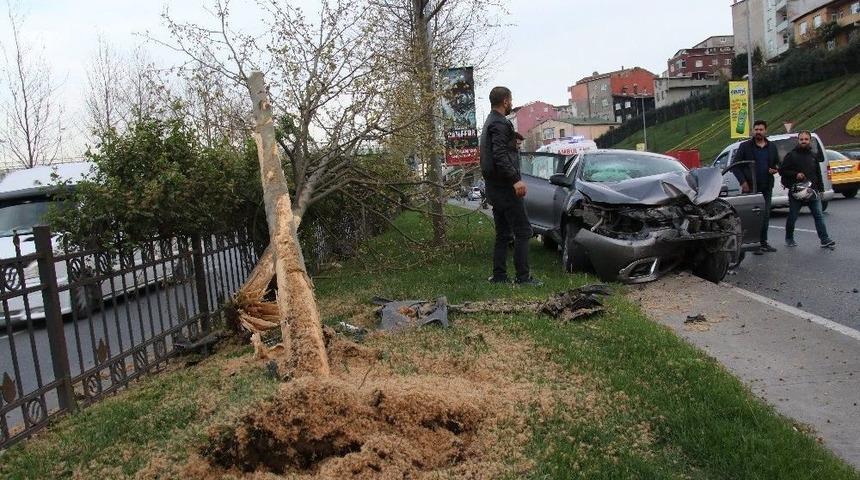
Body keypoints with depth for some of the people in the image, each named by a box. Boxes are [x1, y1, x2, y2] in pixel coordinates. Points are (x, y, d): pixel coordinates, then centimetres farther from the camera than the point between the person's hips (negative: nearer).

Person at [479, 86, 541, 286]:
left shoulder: (489, 123, 19)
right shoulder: (500, 124, -13)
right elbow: (500, 156, -24)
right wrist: (515, 179, -27)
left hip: (494, 188, 10)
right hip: (505, 187, -10)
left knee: (503, 234, 12)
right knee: (523, 231, -7)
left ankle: (499, 276, 13)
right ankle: (523, 277, -7)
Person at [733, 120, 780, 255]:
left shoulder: (772, 147, 14)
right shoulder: (745, 146, 0)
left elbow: (777, 163, 23)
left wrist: (775, 169, -1)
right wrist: (743, 181, -11)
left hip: (766, 188, 5)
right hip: (750, 187, -4)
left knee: (765, 215, 8)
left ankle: (763, 242, 17)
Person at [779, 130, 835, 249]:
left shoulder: (813, 156, 14)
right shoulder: (791, 155, 0)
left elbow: (818, 174, 20)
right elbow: (782, 171, -4)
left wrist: (820, 189, 15)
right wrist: (795, 174, -17)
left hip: (812, 191, 4)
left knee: (819, 215, -3)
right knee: (792, 217, 5)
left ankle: (825, 240, -5)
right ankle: (789, 239, 20)